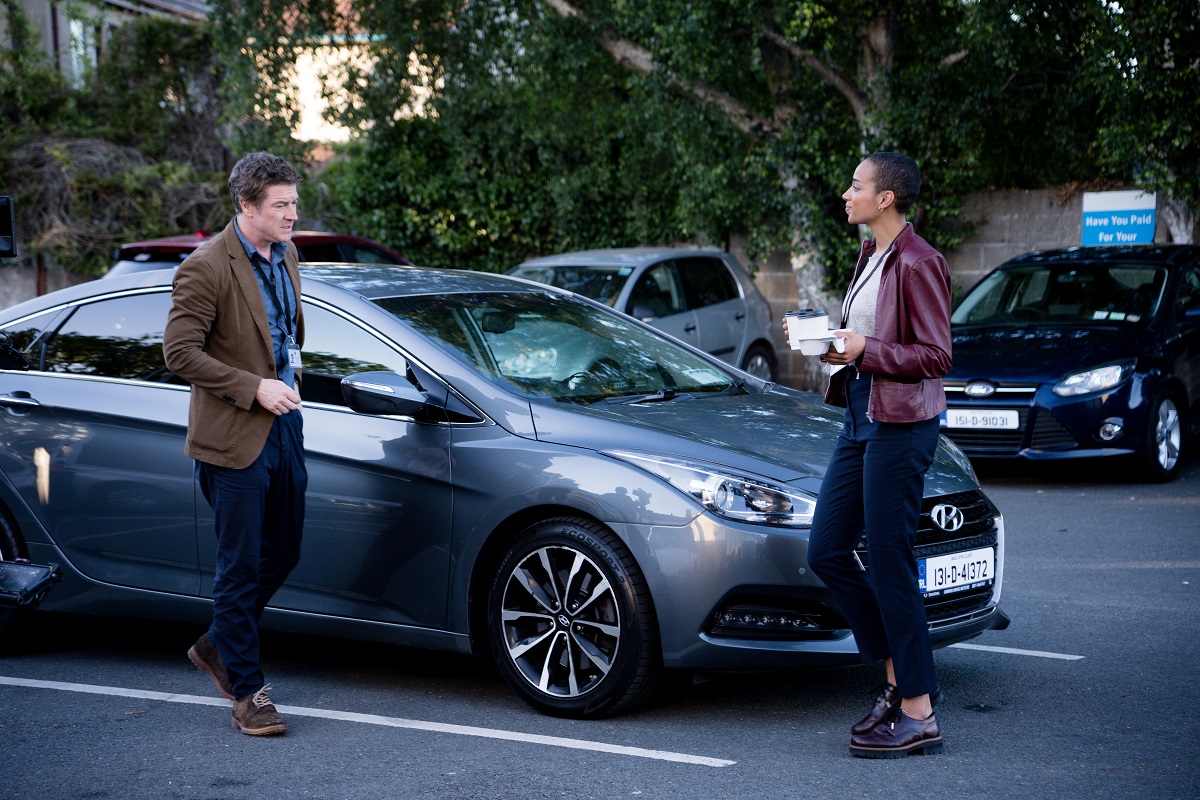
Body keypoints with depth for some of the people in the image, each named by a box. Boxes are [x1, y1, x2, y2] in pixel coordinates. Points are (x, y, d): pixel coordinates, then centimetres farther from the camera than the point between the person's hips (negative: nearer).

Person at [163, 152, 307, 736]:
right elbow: (179, 352, -18)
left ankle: (218, 647, 36)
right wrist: (254, 387, -20)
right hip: (235, 438, -8)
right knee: (240, 568, 0)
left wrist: (290, 372, 10)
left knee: (282, 554, 17)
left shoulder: (285, 257, 10)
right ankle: (247, 693, 9)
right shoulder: (206, 268, -15)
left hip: (285, 426, 8)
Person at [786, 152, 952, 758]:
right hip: (861, 417, 10)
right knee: (826, 553, 9)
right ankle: (898, 678, 21)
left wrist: (866, 350, -22)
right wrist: (827, 338, 6)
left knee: (889, 563, -6)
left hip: (901, 424, -10)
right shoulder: (871, 256, 15)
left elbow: (934, 355, -16)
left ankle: (919, 715, 4)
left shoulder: (917, 263, -13)